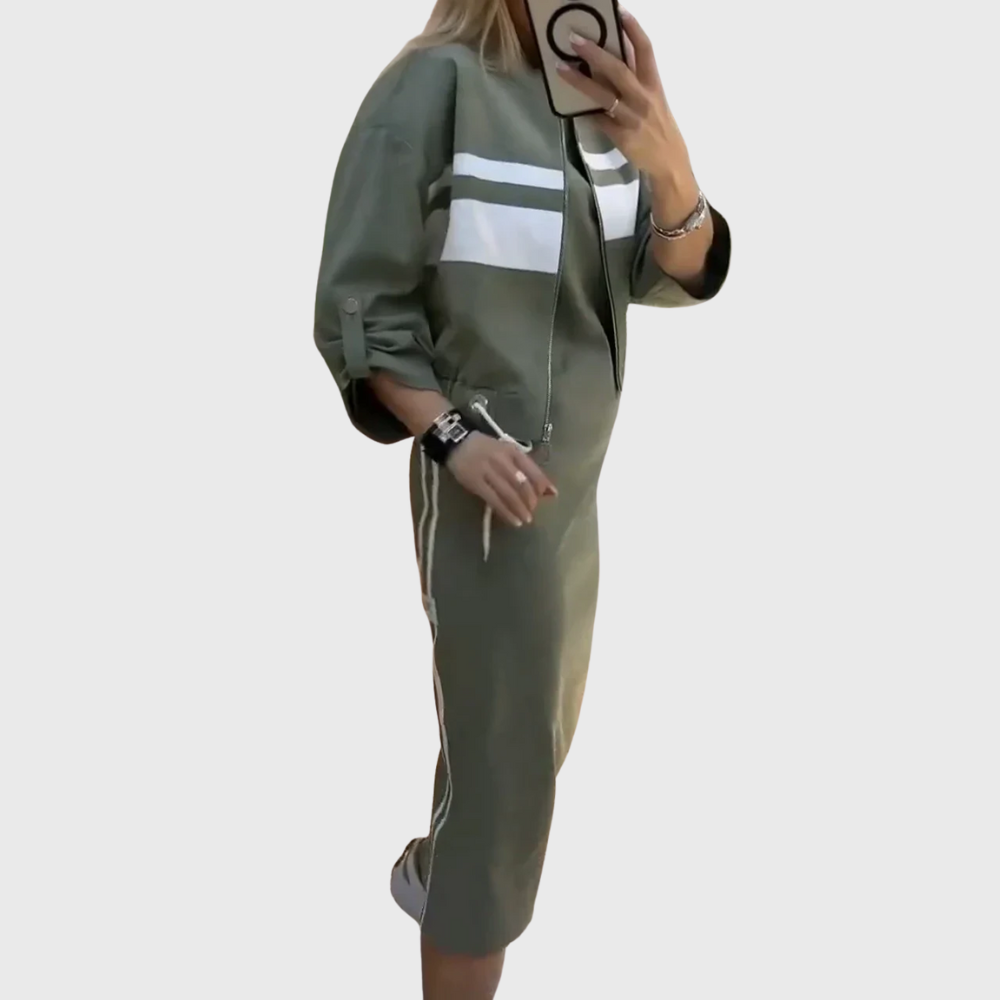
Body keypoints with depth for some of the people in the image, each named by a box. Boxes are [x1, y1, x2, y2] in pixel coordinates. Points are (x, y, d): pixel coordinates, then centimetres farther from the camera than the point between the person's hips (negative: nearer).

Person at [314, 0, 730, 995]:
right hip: (488, 482, -8)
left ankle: (434, 865, 50)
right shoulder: (434, 86, -18)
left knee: (534, 725, 25)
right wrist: (450, 434, -25)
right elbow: (359, 307, -15)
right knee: (506, 760, 1)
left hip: (575, 476, 8)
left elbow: (678, 274, -5)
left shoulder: (597, 92, 2)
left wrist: (668, 162, -23)